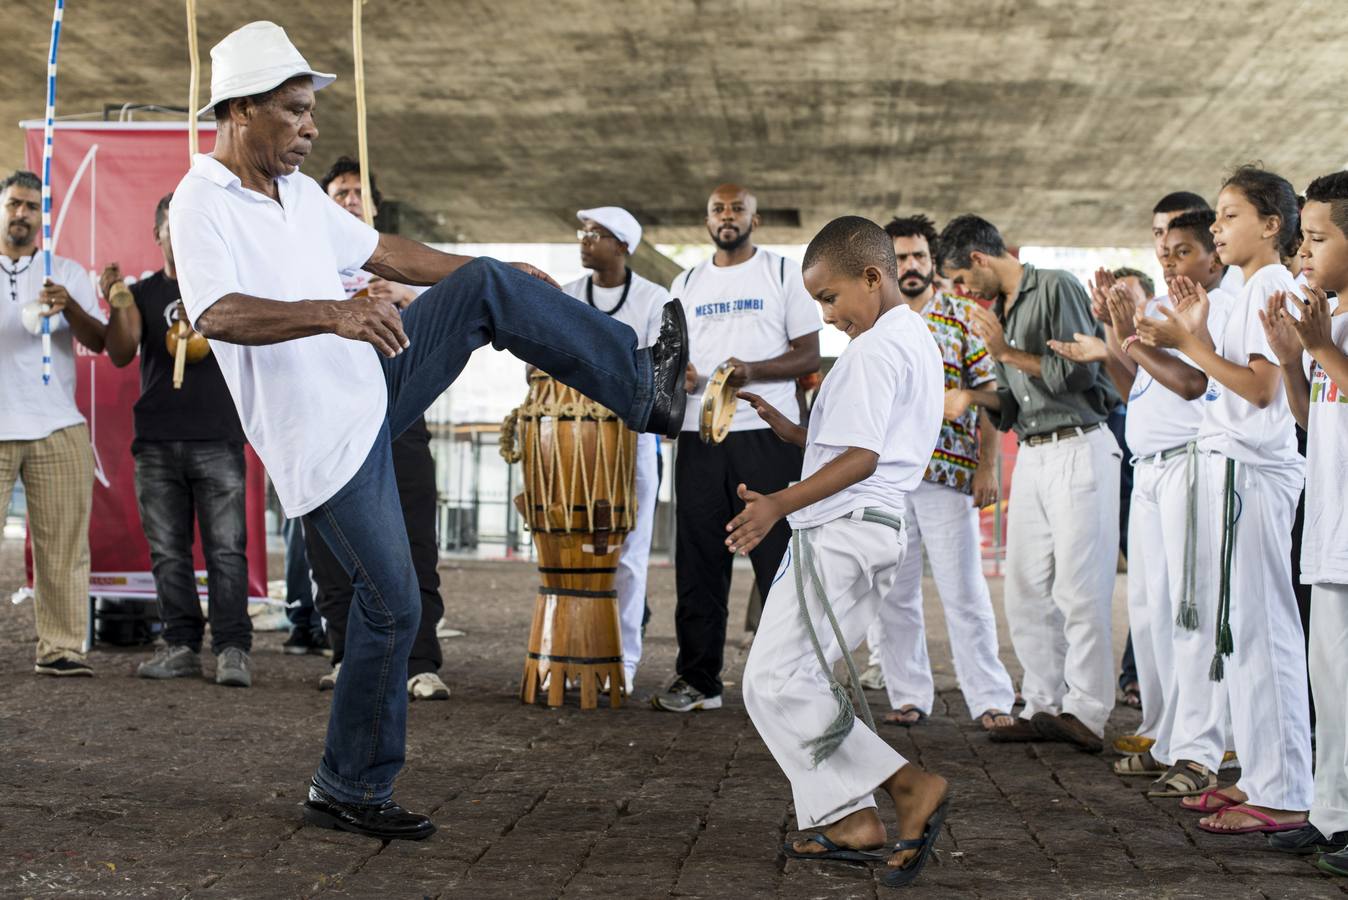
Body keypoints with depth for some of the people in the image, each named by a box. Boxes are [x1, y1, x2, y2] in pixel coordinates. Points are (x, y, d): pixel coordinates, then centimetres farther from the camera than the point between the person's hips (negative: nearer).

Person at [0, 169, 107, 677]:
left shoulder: (68, 273, 12)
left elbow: (98, 343, 1)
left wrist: (69, 308, -17)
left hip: (58, 430, 1)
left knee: (63, 545, -2)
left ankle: (60, 648, 1)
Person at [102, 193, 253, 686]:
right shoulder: (142, 293, 12)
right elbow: (120, 355, -1)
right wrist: (116, 306, -18)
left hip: (217, 438, -2)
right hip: (156, 442, 2)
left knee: (226, 549, -7)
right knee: (168, 551, 4)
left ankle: (233, 649, -7)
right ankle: (181, 645, 11)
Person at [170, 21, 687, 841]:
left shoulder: (299, 190, 9)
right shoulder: (203, 205, -17)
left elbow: (383, 251, 22)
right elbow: (218, 315, -35)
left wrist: (503, 278, 25)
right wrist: (331, 313, -49)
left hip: (374, 383, 8)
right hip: (325, 436, -8)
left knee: (489, 288, -3)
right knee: (392, 605, -3)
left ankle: (642, 387, 0)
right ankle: (347, 793, 12)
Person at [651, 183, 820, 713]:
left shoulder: (785, 274, 6)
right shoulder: (686, 284, 17)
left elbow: (809, 355, 0)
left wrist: (752, 370, -17)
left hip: (768, 435, -4)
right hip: (698, 435, 4)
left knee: (778, 559, -4)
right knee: (698, 563, 5)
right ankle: (698, 680, 13)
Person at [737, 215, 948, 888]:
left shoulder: (875, 349, -12)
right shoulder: (917, 341, 20)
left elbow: (861, 457, -21)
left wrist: (780, 503, -25)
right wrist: (792, 432, 15)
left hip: (841, 529, -11)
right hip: (875, 529, 11)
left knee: (776, 684, -11)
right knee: (798, 679, 13)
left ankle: (909, 784, -14)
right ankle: (849, 822, 10)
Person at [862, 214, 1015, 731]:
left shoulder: (964, 316, 3)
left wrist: (987, 466, -8)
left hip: (949, 474, -3)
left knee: (964, 591, -4)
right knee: (891, 594, 5)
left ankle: (991, 700, 0)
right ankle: (908, 697, 14)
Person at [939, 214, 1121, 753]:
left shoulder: (1056, 289, -6)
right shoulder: (1000, 309, 18)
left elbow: (1079, 372, -15)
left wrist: (1007, 353, -11)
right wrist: (970, 396, 9)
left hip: (1078, 449, -8)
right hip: (1032, 455, 8)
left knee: (1078, 589, -7)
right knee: (1026, 589, 6)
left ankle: (1085, 712, -2)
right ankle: (1045, 706, 12)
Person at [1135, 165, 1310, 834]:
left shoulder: (1273, 288, -9)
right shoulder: (1251, 291, 20)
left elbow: (1261, 386, -19)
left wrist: (1188, 341, -14)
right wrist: (1196, 333, 12)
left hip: (1251, 471, -10)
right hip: (1226, 466, 10)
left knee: (1255, 626, -8)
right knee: (1234, 623, 12)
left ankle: (1281, 796, -4)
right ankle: (1259, 776, 18)